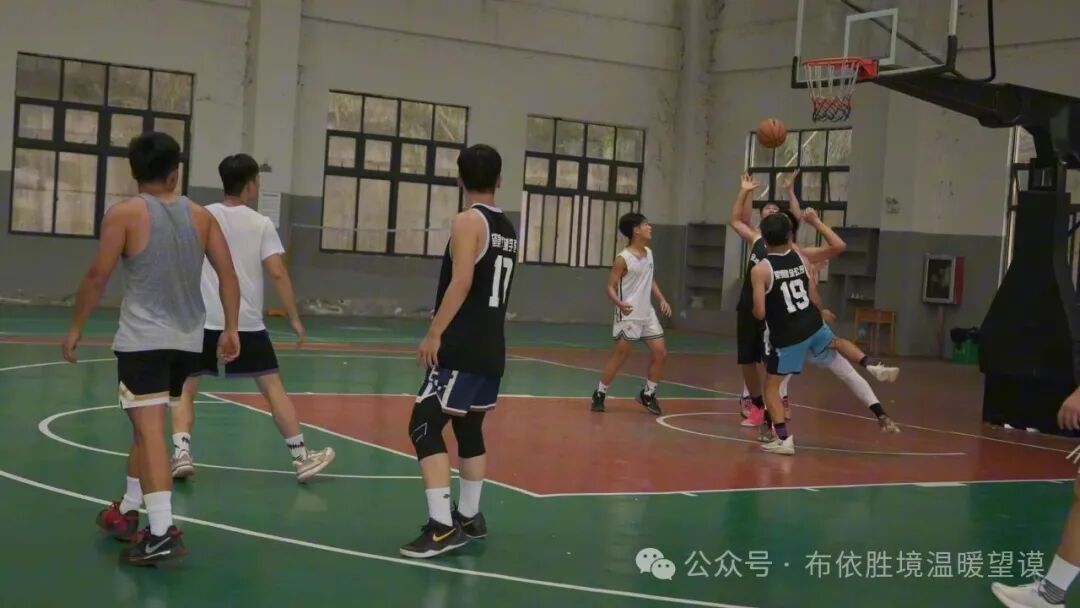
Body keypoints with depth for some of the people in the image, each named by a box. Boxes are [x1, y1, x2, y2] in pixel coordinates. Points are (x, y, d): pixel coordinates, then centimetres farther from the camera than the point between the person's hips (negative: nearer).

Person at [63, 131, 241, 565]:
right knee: (147, 426, 21)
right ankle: (128, 510, 34)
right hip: (188, 340, 5)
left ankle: (161, 533, -20)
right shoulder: (201, 216, 7)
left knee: (150, 429, -11)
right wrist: (231, 329, 9)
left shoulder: (124, 214, -5)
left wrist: (76, 327, 4)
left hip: (143, 339, -5)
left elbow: (97, 277, -7)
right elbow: (228, 275, 4)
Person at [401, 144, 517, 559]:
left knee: (424, 428, -8)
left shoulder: (468, 221, -10)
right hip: (492, 349, 9)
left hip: (462, 349, -9)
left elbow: (461, 282, -21)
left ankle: (442, 527, -14)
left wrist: (434, 334, -20)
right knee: (470, 430, 19)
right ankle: (469, 518, 26)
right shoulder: (508, 229, 14)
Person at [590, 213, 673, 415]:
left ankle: (647, 394, 19)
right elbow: (611, 286, -13)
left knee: (660, 353, 4)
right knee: (620, 355, -3)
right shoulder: (623, 259, -15)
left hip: (647, 313, 7)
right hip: (629, 315, -7)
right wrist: (619, 303, -31)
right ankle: (599, 394, 10)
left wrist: (662, 299, 10)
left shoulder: (649, 253, 8)